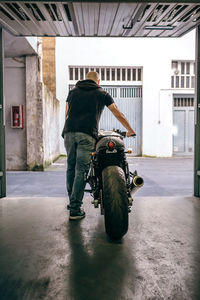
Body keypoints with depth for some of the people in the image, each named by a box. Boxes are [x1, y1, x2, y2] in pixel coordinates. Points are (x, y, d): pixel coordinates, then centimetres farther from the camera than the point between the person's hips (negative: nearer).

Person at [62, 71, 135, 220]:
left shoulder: (73, 91, 25)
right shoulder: (102, 93, 17)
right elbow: (118, 114, 19)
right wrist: (130, 130, 28)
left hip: (69, 132, 4)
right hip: (87, 134, -3)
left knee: (71, 168, 15)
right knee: (81, 170, -3)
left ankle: (72, 201, 24)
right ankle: (75, 209, -2)